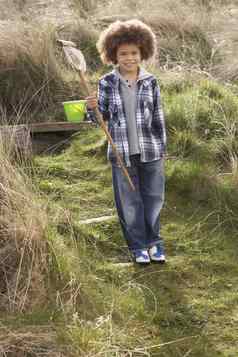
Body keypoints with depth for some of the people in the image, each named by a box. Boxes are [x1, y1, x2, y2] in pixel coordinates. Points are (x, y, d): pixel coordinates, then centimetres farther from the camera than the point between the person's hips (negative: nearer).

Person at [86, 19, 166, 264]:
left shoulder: (150, 82, -1)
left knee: (153, 199, 11)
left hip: (150, 153, 1)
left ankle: (153, 243, 28)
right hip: (121, 154, -1)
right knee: (130, 203, 8)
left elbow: (158, 118, 5)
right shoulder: (106, 83, -3)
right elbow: (102, 118, 4)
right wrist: (92, 108, -17)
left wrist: (162, 149, 7)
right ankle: (138, 247, 22)